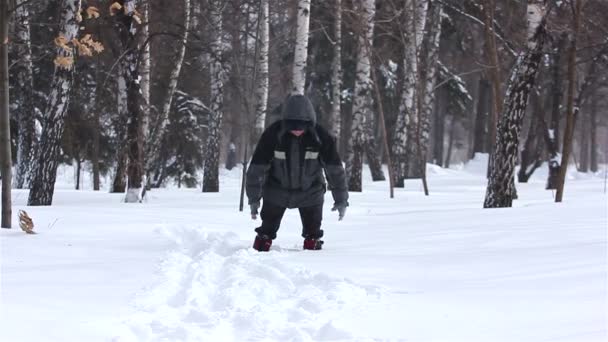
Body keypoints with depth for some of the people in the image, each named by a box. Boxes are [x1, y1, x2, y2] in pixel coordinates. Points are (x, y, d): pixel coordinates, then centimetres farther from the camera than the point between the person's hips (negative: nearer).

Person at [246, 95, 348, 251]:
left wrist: (341, 199, -10)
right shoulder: (273, 134, -25)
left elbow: (335, 169, -14)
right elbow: (257, 167, -18)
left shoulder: (321, 137, -23)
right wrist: (254, 198, -17)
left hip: (310, 192, 1)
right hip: (277, 190, -1)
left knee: (313, 232, 8)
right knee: (267, 229, 4)